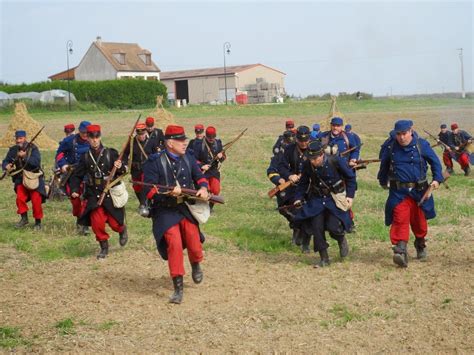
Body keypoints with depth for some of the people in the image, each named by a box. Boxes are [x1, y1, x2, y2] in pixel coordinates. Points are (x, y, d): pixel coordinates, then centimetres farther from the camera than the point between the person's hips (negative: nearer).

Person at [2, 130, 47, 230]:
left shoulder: (32, 148, -9)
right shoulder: (13, 150, 4)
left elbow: (37, 161, -22)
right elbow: (5, 162, 6)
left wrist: (24, 157, -33)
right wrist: (6, 166, -18)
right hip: (20, 178, 3)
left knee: (36, 200, -7)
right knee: (20, 198, -15)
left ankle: (38, 222, 9)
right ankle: (24, 218, 2)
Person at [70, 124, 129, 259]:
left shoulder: (110, 153, -5)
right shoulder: (86, 157, 4)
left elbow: (122, 172, -2)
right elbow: (77, 176, 12)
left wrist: (120, 168, -25)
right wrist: (74, 190, -2)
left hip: (110, 194, -2)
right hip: (93, 195, 2)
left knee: (114, 223, 2)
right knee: (97, 222, -12)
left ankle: (122, 230, 40)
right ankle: (104, 246, 11)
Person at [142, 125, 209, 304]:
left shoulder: (188, 158, 7)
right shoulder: (154, 162, -9)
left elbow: (199, 176, 15)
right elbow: (149, 190, -13)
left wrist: (203, 188, -8)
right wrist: (168, 193, -28)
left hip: (187, 208, 4)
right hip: (165, 210, -4)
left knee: (194, 245, -3)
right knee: (174, 244, -17)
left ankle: (196, 265, 36)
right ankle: (178, 288, -5)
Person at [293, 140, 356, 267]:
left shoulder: (336, 161, -19)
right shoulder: (307, 165, -10)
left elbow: (350, 177, -5)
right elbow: (303, 183, 8)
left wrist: (350, 195, -9)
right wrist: (299, 198, -3)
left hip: (335, 199, -3)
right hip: (317, 199, 4)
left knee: (333, 227, -15)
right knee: (317, 228, -5)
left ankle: (342, 240, 22)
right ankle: (324, 259, 9)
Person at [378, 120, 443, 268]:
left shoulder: (421, 145, -7)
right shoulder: (390, 147, -4)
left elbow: (435, 162, 4)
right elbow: (384, 165, 15)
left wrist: (437, 179, -9)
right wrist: (383, 181, 26)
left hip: (419, 190, 1)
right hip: (398, 191, -1)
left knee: (419, 221, 14)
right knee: (400, 219, -17)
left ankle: (420, 246, 39)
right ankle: (401, 251, -23)